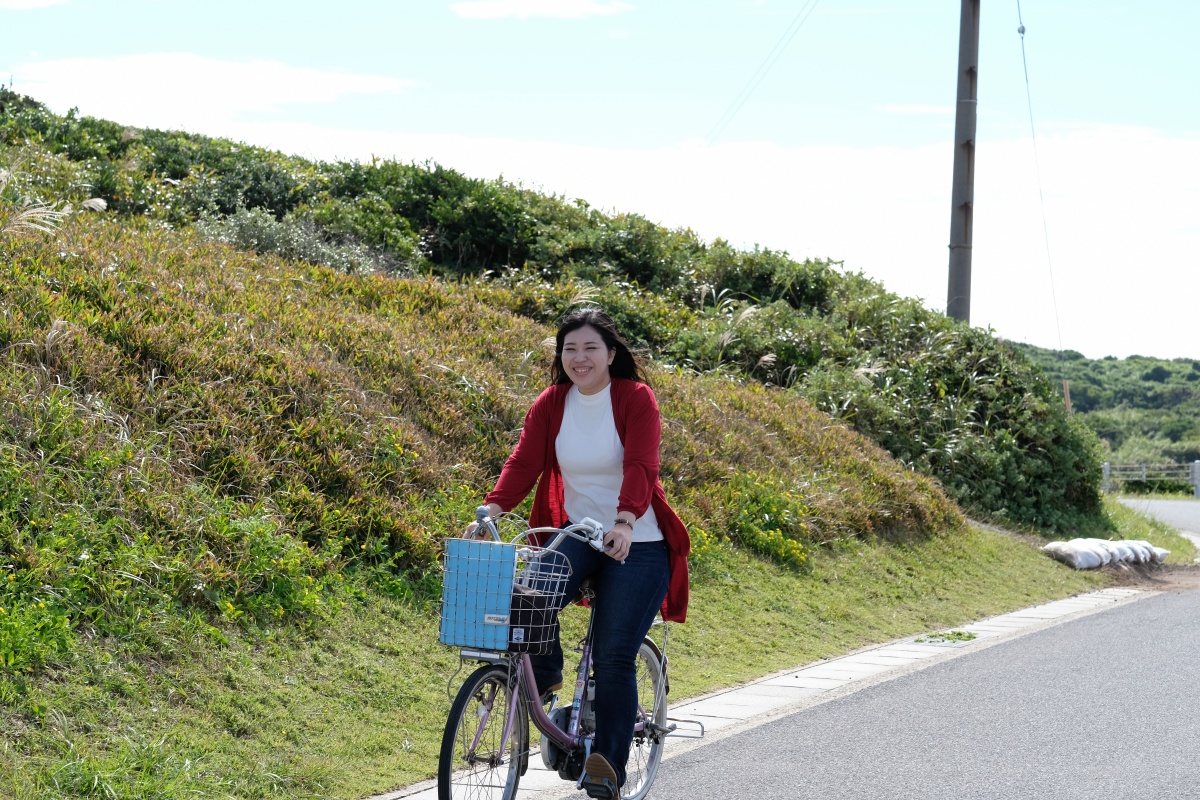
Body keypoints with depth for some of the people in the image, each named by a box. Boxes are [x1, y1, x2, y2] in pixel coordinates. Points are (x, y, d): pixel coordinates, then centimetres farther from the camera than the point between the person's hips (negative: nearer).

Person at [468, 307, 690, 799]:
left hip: (635, 543, -3)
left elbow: (641, 467, -24)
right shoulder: (550, 404, 1)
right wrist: (490, 511, -28)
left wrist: (624, 523, -42)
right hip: (576, 534, 3)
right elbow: (524, 462, -10)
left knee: (613, 658, -9)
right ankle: (544, 677, 3)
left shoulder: (636, 398, -11)